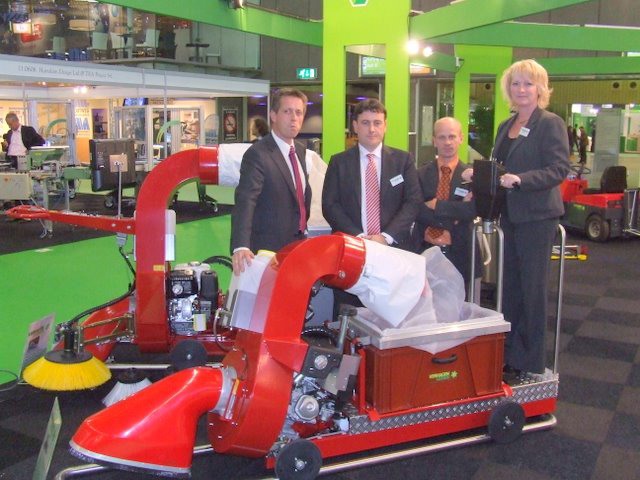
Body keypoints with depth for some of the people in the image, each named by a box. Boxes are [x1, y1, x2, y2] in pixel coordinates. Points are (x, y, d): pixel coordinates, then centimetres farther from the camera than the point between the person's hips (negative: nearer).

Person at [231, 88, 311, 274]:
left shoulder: (300, 150, 8)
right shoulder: (257, 154, -18)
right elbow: (244, 202, -30)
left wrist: (303, 226, 16)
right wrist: (241, 246, -42)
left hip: (299, 243, 8)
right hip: (270, 247, -8)